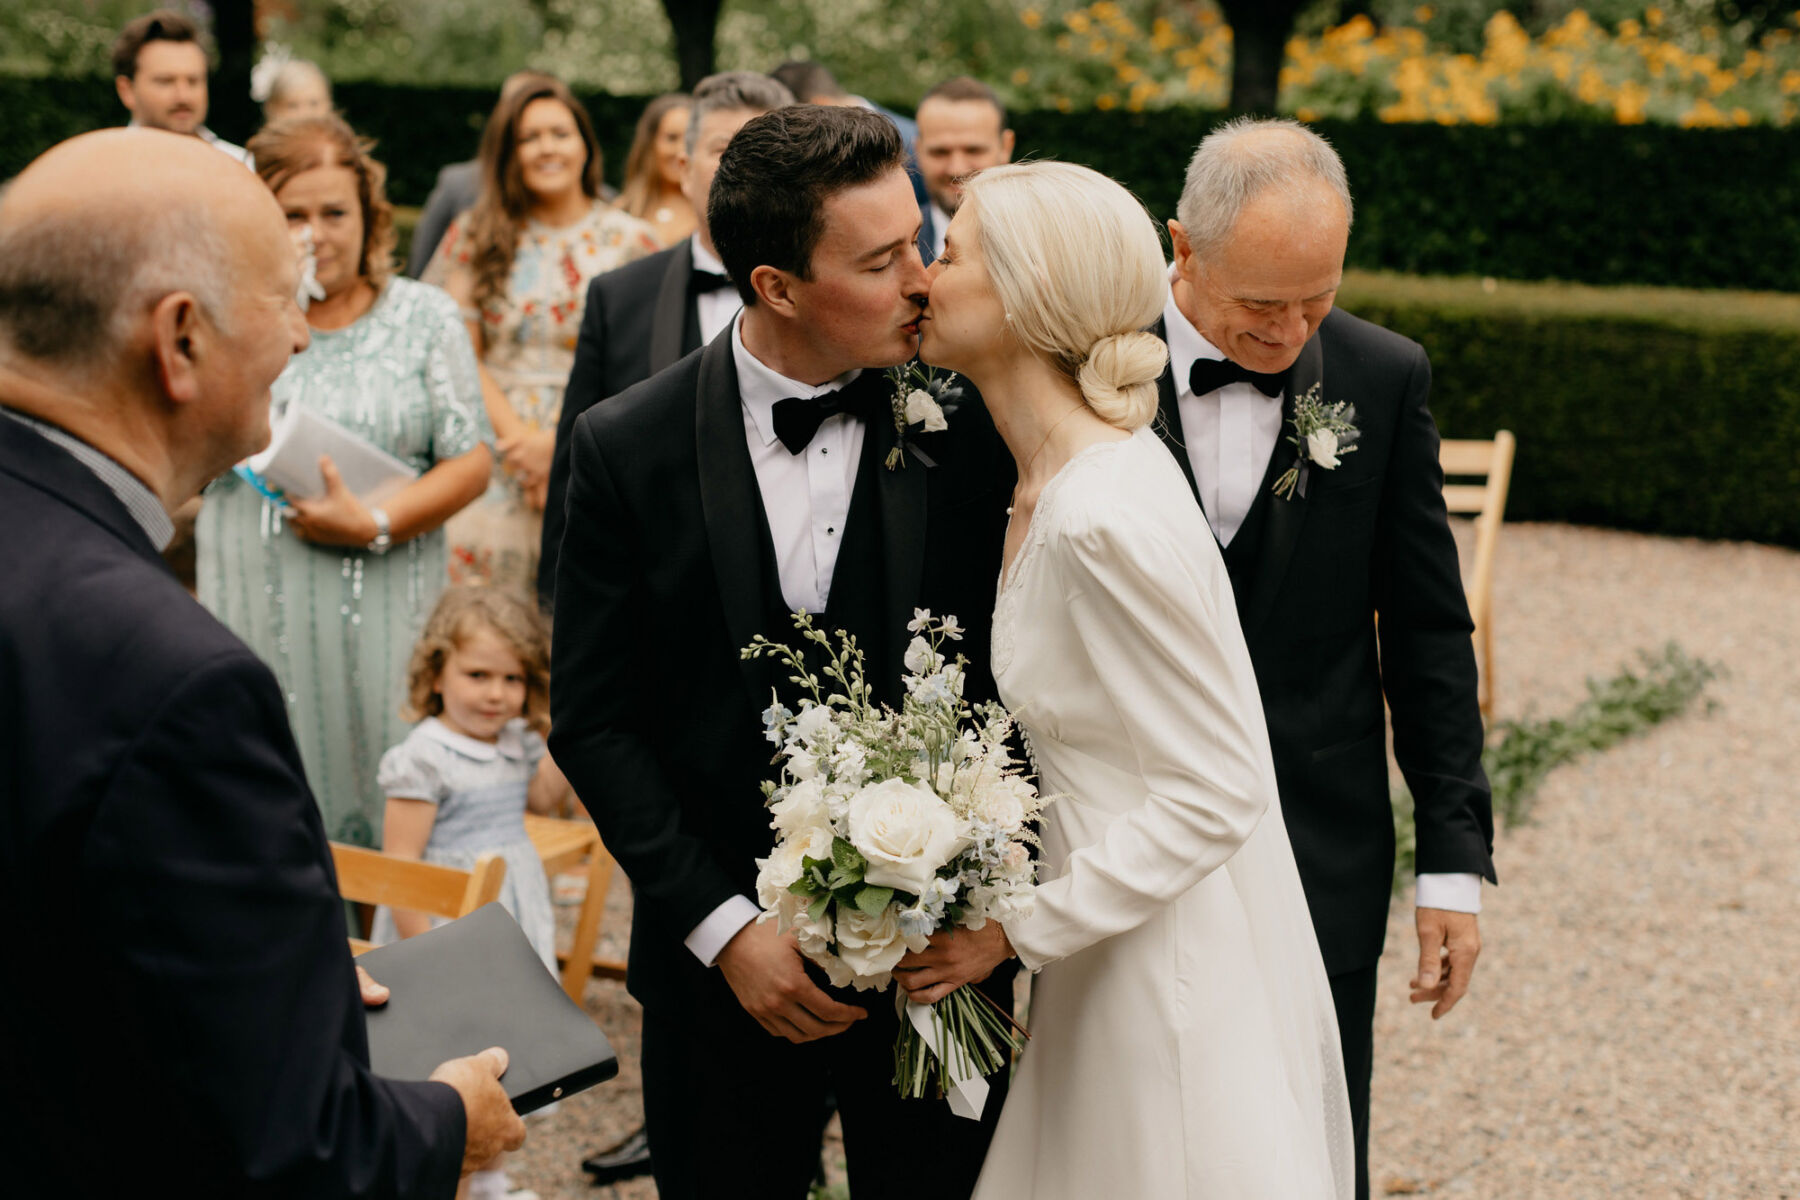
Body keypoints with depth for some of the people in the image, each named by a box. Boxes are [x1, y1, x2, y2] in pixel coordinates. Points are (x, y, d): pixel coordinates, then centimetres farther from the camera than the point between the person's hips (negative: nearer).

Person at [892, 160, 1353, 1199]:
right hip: (1112, 950, 9)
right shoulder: (1059, 470, 2)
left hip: (1174, 973, -9)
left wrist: (1020, 932, -18)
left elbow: (1216, 794, -23)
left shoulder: (1106, 519, -27)